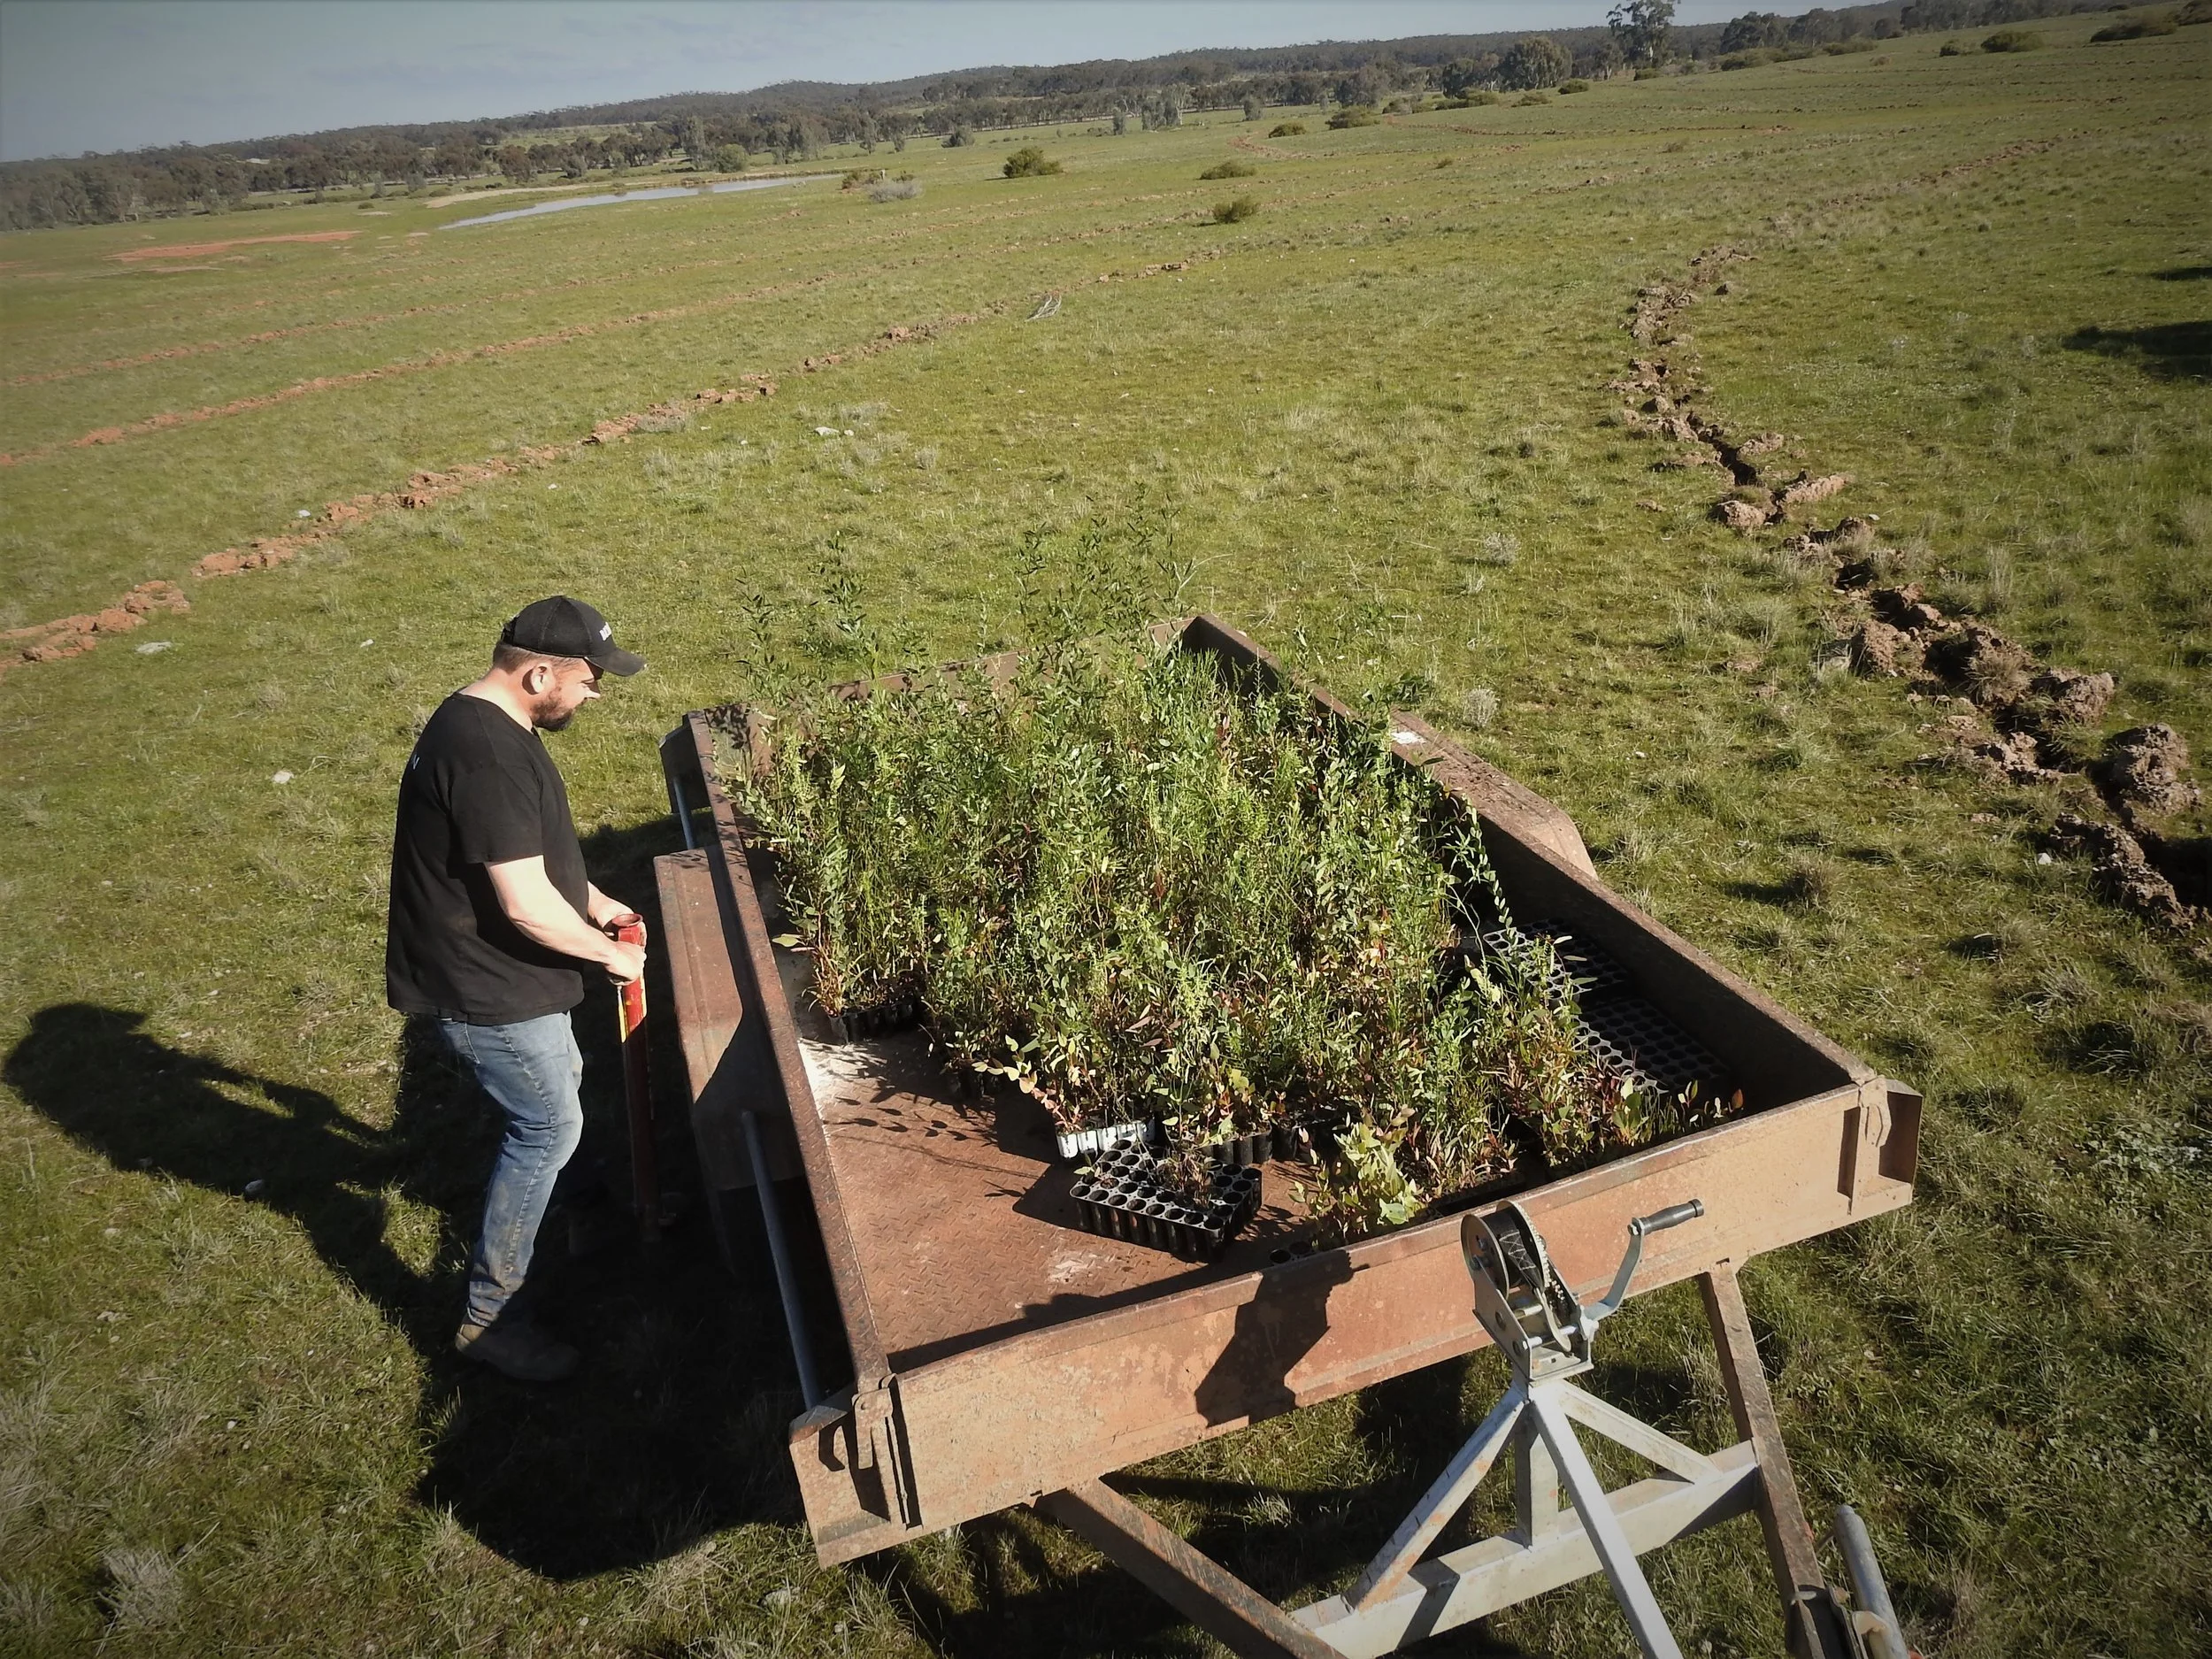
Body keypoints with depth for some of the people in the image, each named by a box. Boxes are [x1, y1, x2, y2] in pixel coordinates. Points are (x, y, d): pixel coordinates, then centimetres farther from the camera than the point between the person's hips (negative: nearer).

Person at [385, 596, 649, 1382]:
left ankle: (541, 1202, 55)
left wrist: (593, 900, 13)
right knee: (551, 1124, 2)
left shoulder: (490, 724, 3)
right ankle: (487, 1315, 12)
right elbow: (526, 906, -30)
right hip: (486, 986, -10)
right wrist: (609, 954, -15)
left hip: (496, 967, 10)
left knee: (561, 1081, 28)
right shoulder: (485, 756, -31)